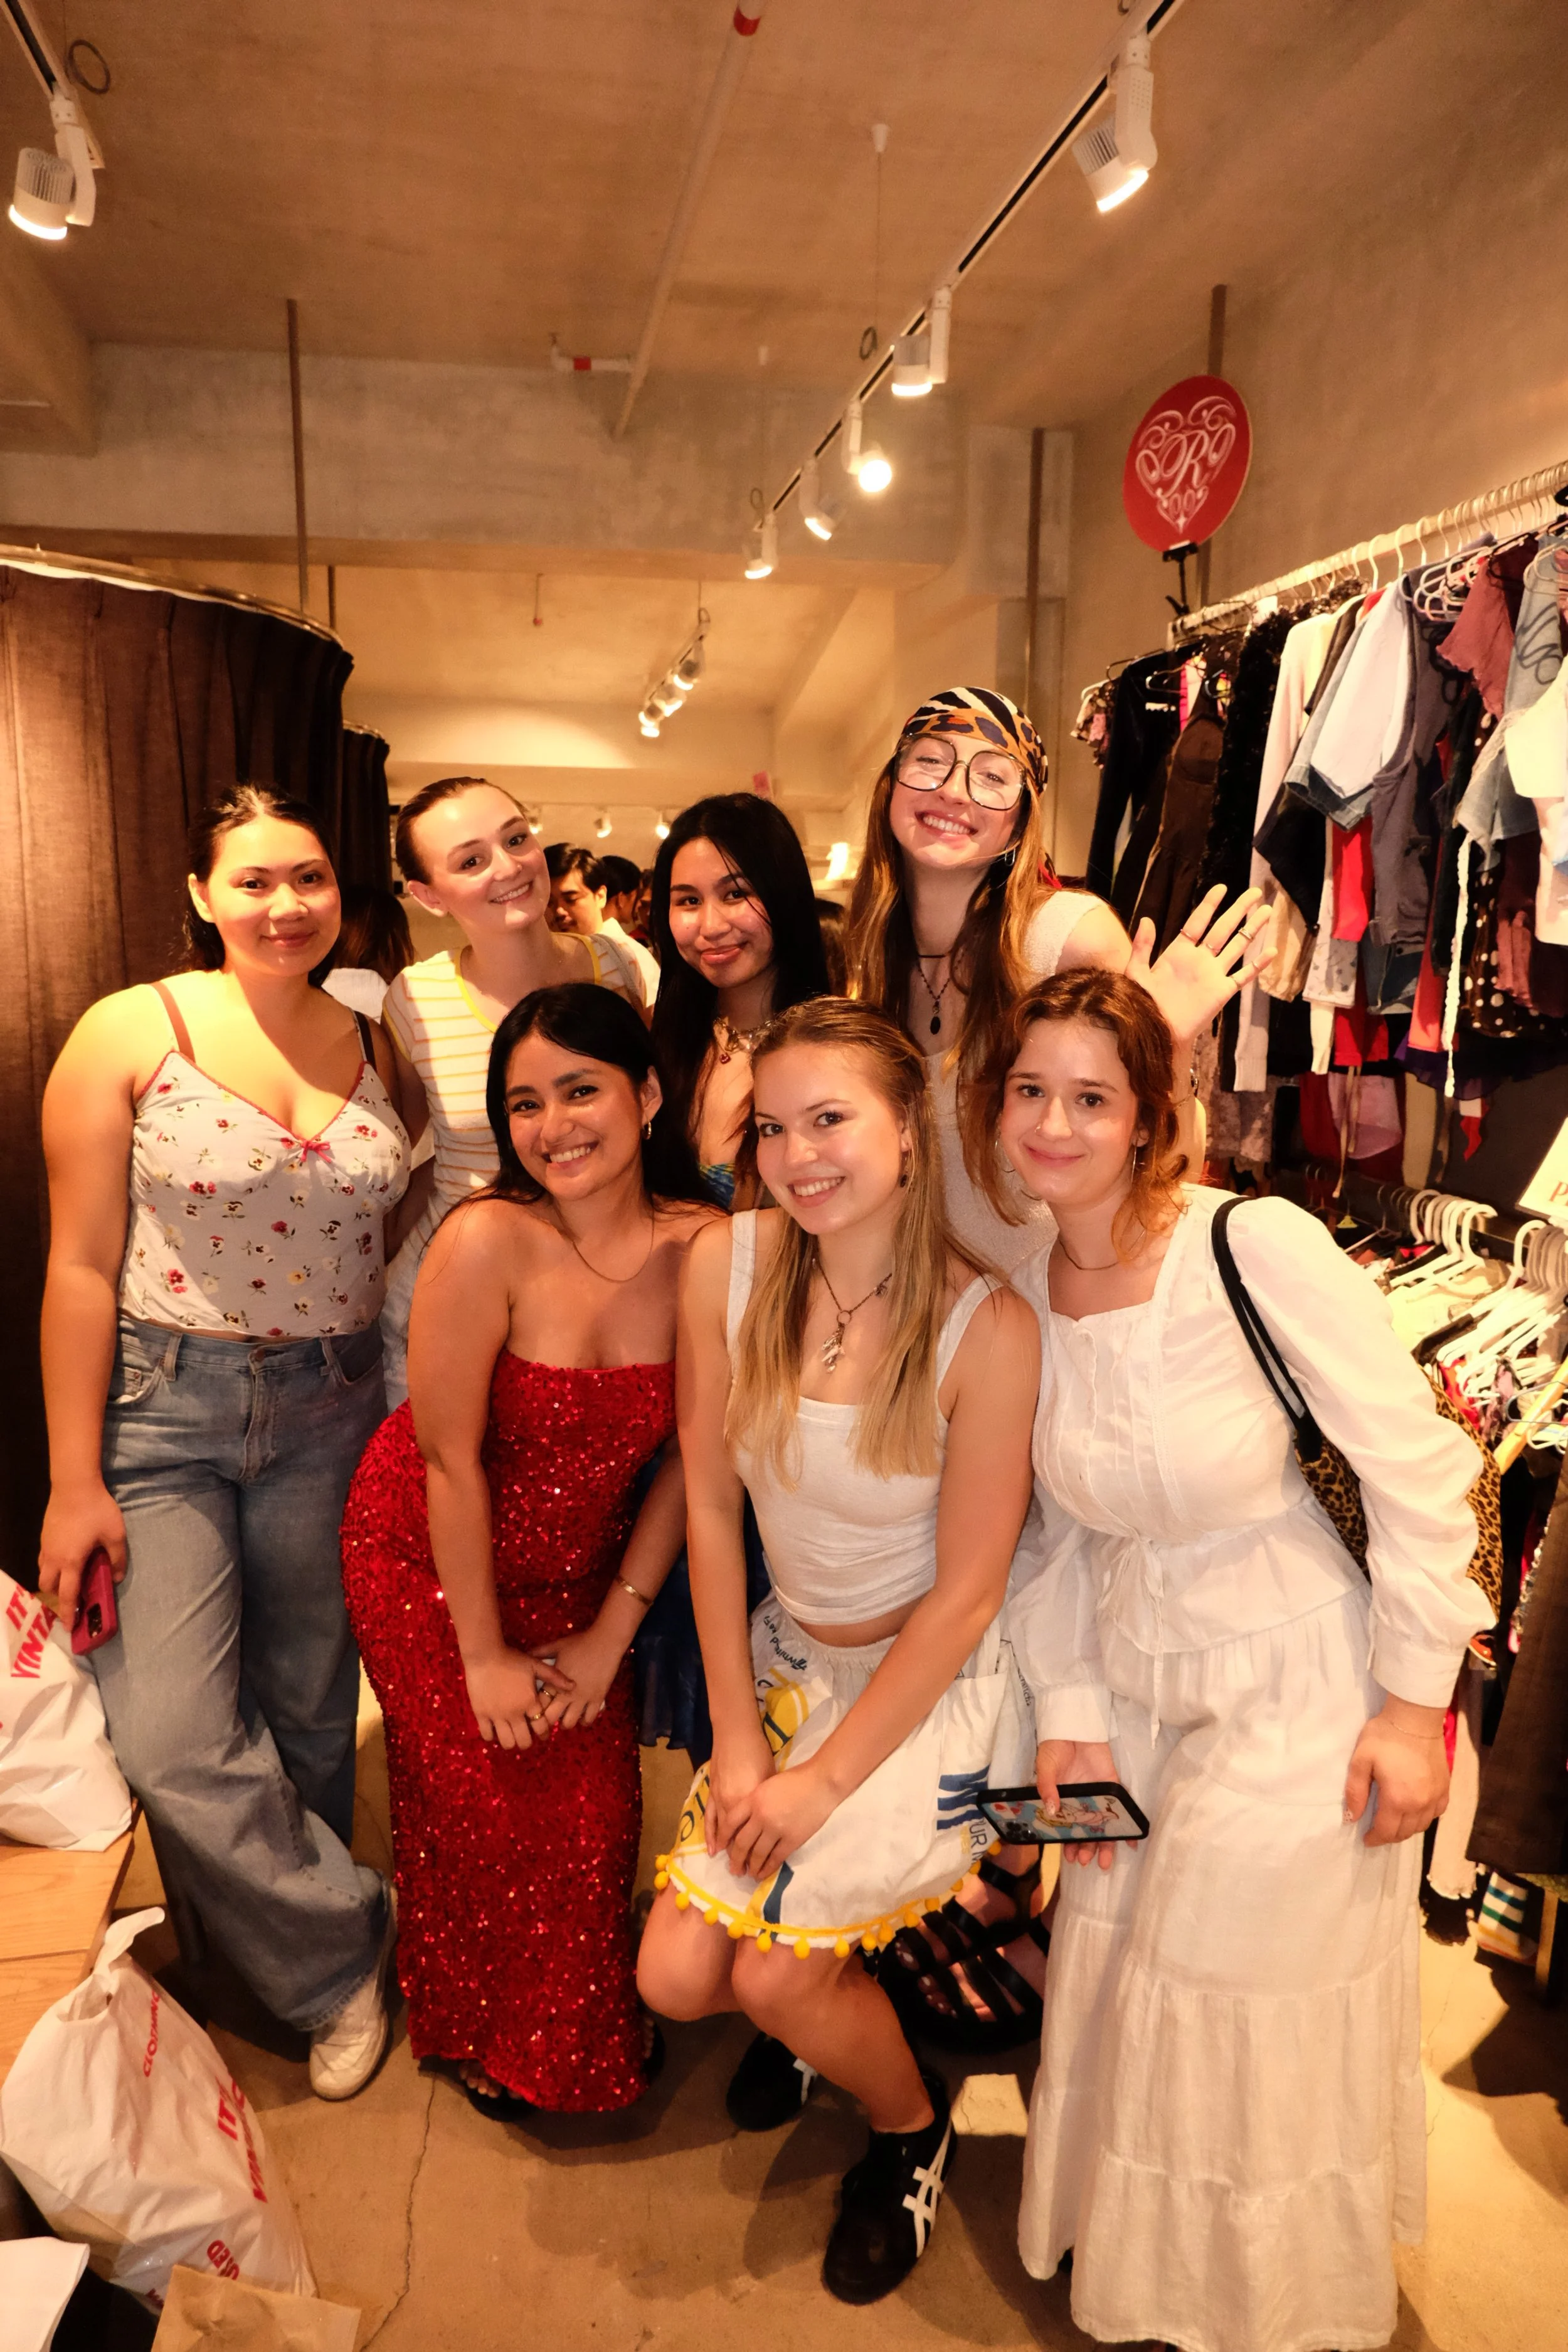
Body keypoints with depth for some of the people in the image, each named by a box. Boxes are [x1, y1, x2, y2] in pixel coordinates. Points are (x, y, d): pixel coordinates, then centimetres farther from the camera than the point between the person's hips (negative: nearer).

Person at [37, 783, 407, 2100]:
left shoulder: (373, 1046, 4)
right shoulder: (131, 1032, -6)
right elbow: (82, 1266, -7)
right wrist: (74, 1481, -9)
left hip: (330, 1411, 3)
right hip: (163, 1406, -3)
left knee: (307, 1715, 13)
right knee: (172, 1741, -7)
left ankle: (285, 1941, 40)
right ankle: (342, 1943, 19)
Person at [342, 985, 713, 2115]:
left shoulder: (704, 1248, -17)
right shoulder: (488, 1241, -28)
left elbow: (686, 1458, -9)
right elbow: (451, 1461, -20)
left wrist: (610, 1636, -5)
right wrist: (486, 1657, -11)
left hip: (578, 1569, 3)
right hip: (429, 1561, -3)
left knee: (595, 1811, 9)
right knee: (482, 1807, 9)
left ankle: (582, 2033, 42)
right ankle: (489, 2039, 41)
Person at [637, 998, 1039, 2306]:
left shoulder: (988, 1326, -24)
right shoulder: (725, 1264, -13)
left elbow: (963, 1595, -16)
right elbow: (711, 1502, -5)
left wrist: (828, 1778, -12)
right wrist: (738, 1737, -3)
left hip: (934, 1684, -4)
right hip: (788, 1657, 4)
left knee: (775, 1972, -10)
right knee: (676, 1978, 0)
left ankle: (911, 2127, 25)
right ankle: (820, 2008, 37)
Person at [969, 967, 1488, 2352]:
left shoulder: (1260, 1247, -24)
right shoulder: (1021, 1292, -6)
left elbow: (1420, 1470, -17)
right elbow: (1058, 1530, 4)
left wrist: (1413, 1703, -14)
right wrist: (1072, 1713, 2)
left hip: (1305, 1691, -5)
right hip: (1139, 1690, 5)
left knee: (1257, 2043, 13)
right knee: (1126, 2003, 20)